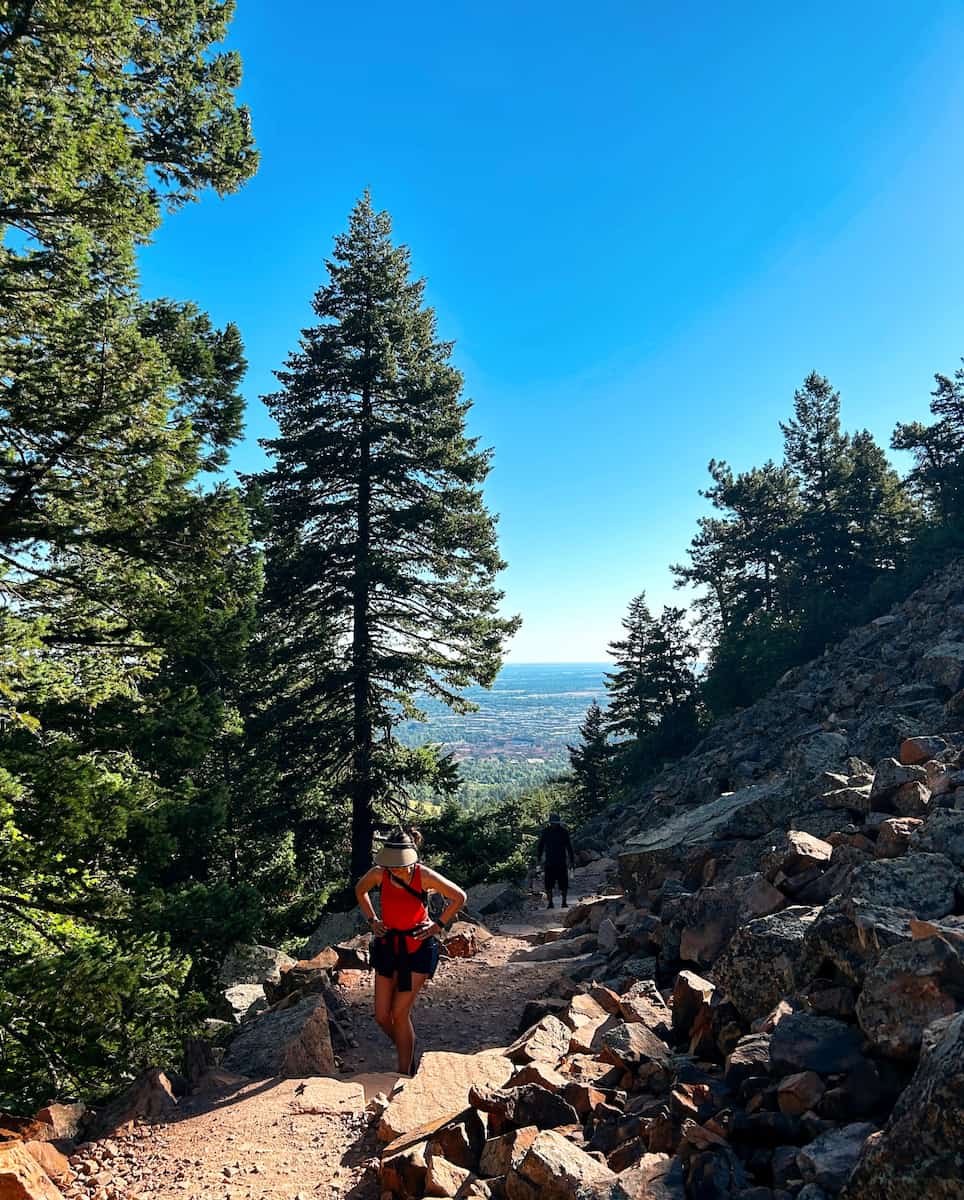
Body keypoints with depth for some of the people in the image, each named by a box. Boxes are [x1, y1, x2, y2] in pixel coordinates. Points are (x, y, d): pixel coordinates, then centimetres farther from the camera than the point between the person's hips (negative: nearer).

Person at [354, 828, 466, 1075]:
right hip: (388, 945, 4)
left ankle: (405, 1074, 17)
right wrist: (372, 920, 6)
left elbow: (459, 897, -7)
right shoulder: (379, 873, -12)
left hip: (418, 947, -4)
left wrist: (438, 925, -7)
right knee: (382, 1016, 6)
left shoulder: (424, 875, -20)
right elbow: (360, 890, 12)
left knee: (400, 1013, -3)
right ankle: (408, 1053, 34)